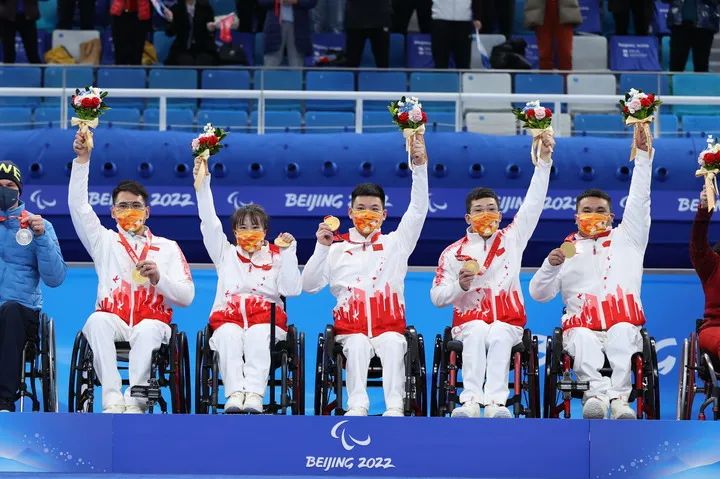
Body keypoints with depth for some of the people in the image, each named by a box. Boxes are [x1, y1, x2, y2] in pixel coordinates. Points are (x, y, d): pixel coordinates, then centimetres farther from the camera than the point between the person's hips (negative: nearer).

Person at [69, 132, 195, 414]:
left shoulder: (168, 248, 21)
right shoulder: (104, 241, 24)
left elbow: (187, 296, 11)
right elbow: (78, 205, 11)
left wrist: (159, 278, -8)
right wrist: (82, 160, 2)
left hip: (153, 320, -1)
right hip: (113, 319, 1)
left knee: (148, 329, -38)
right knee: (98, 320, -36)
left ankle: (135, 400, -42)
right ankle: (112, 399, -43)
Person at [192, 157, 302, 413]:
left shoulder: (276, 257, 16)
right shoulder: (225, 254, 21)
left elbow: (292, 289, 2)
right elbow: (209, 222, 10)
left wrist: (288, 253, -4)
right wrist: (203, 182, 1)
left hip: (266, 317, -1)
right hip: (228, 317, 1)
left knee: (258, 335, -36)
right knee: (229, 335, -35)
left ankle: (254, 395, -49)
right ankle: (234, 393, -48)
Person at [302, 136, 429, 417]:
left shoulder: (394, 244, 15)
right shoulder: (336, 250, 15)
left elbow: (418, 209, 4)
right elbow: (308, 286, 7)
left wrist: (420, 165, -7)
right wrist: (322, 248, -5)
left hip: (389, 327, 0)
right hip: (351, 330, 0)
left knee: (393, 343, -34)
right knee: (358, 344, -34)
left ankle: (394, 406, -42)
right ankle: (357, 405, -42)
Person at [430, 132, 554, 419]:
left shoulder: (512, 240, 14)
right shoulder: (453, 253, 11)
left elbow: (533, 203, 8)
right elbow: (437, 297, 7)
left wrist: (544, 161, 1)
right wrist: (460, 286, -13)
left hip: (507, 323, 0)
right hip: (469, 322, 0)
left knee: (498, 335, -34)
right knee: (477, 332, -35)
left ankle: (495, 403, -49)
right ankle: (471, 402, -49)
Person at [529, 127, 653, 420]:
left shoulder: (626, 239, 24)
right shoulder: (566, 250, 24)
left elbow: (639, 201, 14)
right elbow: (539, 294, 14)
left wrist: (643, 155, 6)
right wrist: (551, 265, -6)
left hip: (624, 327, 0)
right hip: (581, 327, 0)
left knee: (622, 332, -37)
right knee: (583, 339, -36)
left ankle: (617, 395, -52)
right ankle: (598, 391, -55)